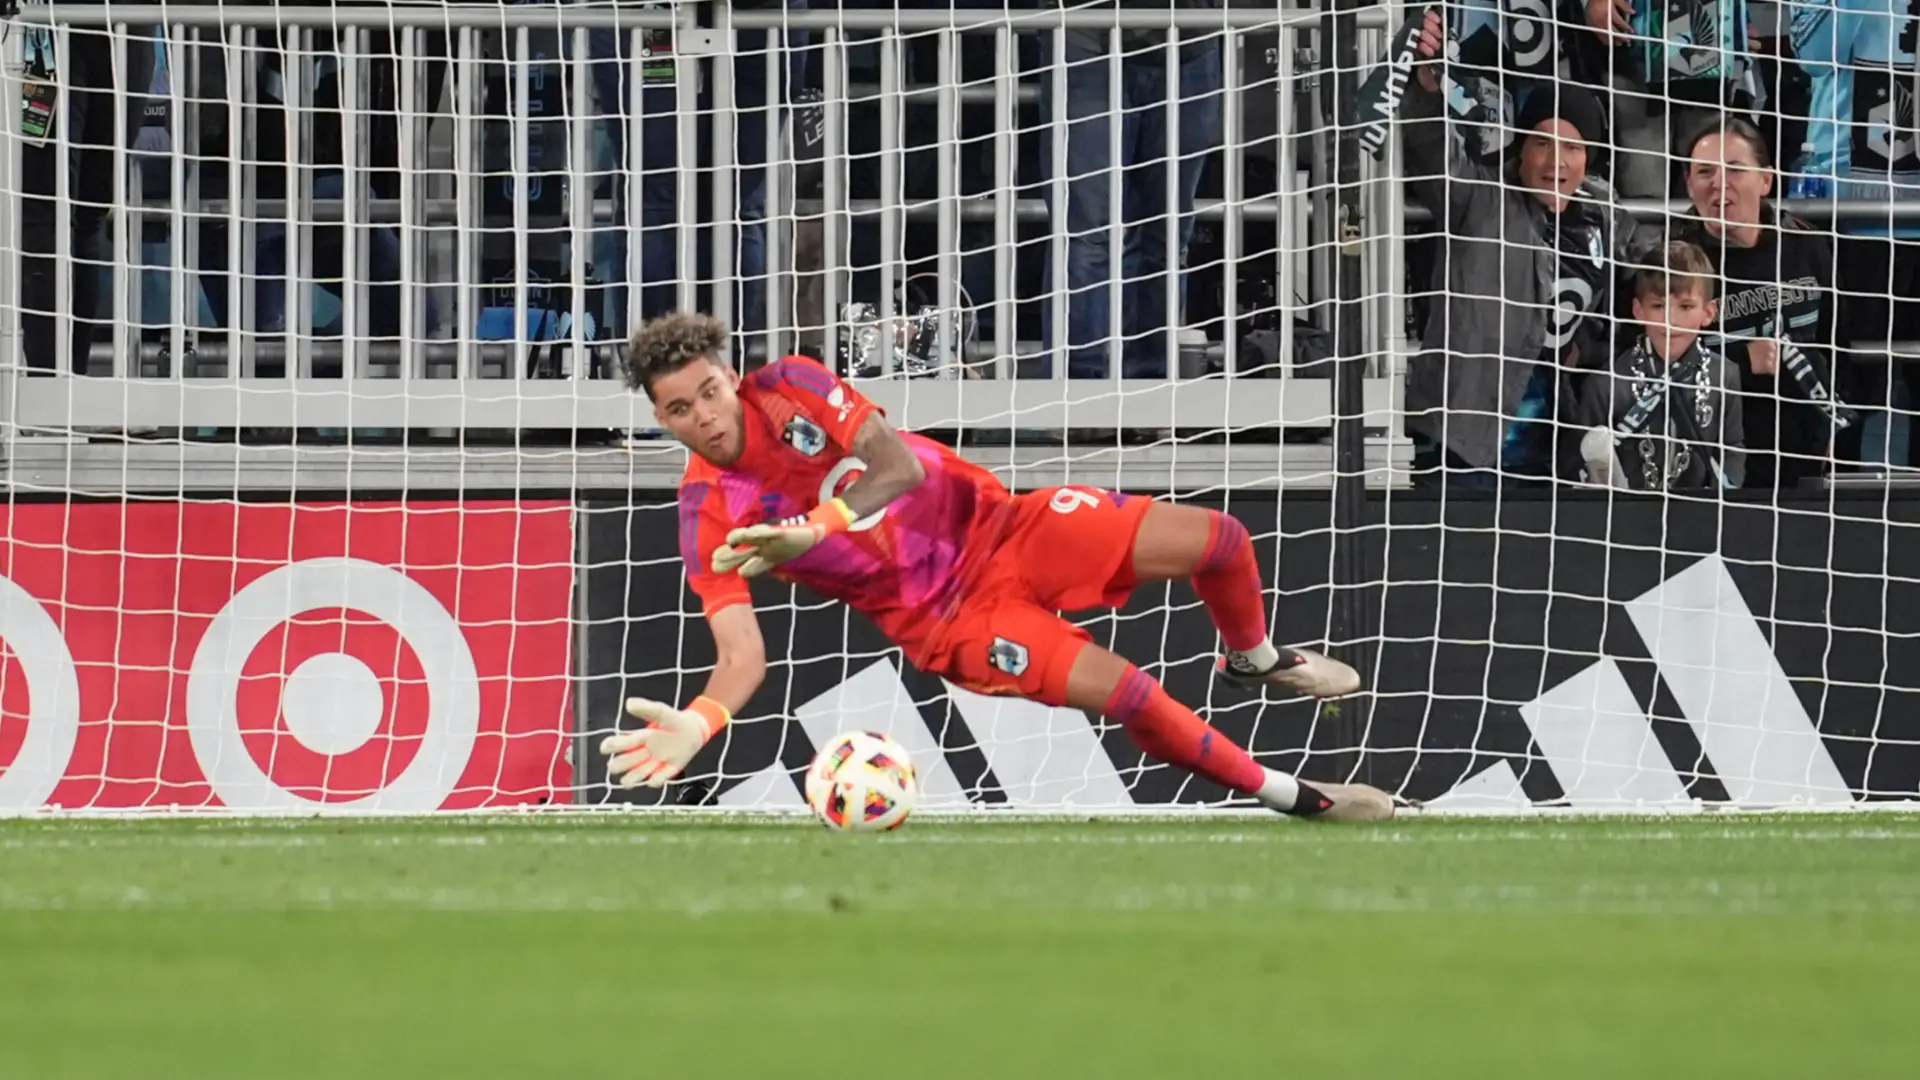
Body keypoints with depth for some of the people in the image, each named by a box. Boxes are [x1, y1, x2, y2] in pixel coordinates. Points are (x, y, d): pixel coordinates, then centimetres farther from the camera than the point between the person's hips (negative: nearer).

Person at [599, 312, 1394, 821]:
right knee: (1126, 695, -22)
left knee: (1214, 540, -7)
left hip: (993, 526, 3)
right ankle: (1293, 797, 1)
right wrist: (699, 721, -46)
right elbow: (742, 653, -23)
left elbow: (900, 465, -21)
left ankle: (1254, 658, 29)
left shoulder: (788, 388, -12)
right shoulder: (709, 524, -16)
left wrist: (814, 527, -38)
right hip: (941, 617, -3)